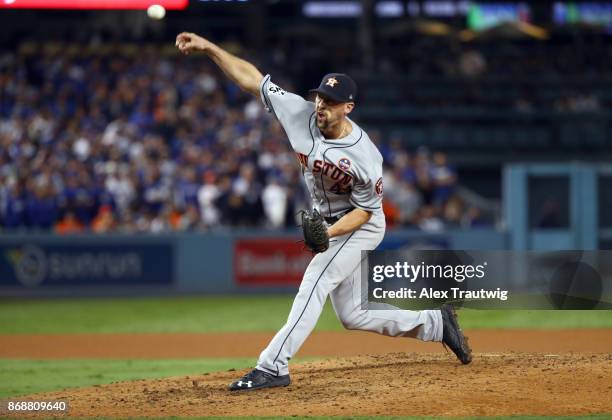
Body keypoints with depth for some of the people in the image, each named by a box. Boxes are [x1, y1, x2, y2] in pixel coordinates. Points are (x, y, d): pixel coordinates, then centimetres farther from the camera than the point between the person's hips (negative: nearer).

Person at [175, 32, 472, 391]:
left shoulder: (365, 157, -29)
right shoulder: (300, 113, -17)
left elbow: (365, 210, -18)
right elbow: (252, 79, -14)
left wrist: (328, 233, -33)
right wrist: (208, 48, -22)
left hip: (360, 226, -7)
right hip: (329, 224, 7)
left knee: (315, 281, -24)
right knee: (352, 315, 11)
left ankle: (273, 366, -29)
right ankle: (436, 324, 25)